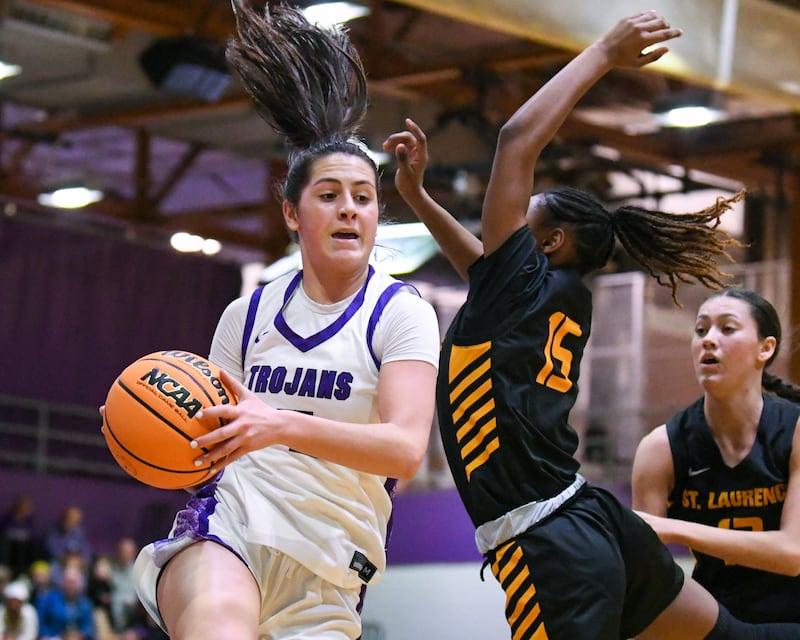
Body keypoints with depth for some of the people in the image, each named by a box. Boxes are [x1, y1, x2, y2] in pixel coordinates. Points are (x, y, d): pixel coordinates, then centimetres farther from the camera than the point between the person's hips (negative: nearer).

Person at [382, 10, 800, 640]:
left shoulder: (523, 286, -5)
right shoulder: (569, 304, 16)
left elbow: (518, 139, -9)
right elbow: (483, 262, 35)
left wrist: (603, 54, -2)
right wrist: (415, 194, 31)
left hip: (547, 551, -9)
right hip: (601, 520, 9)